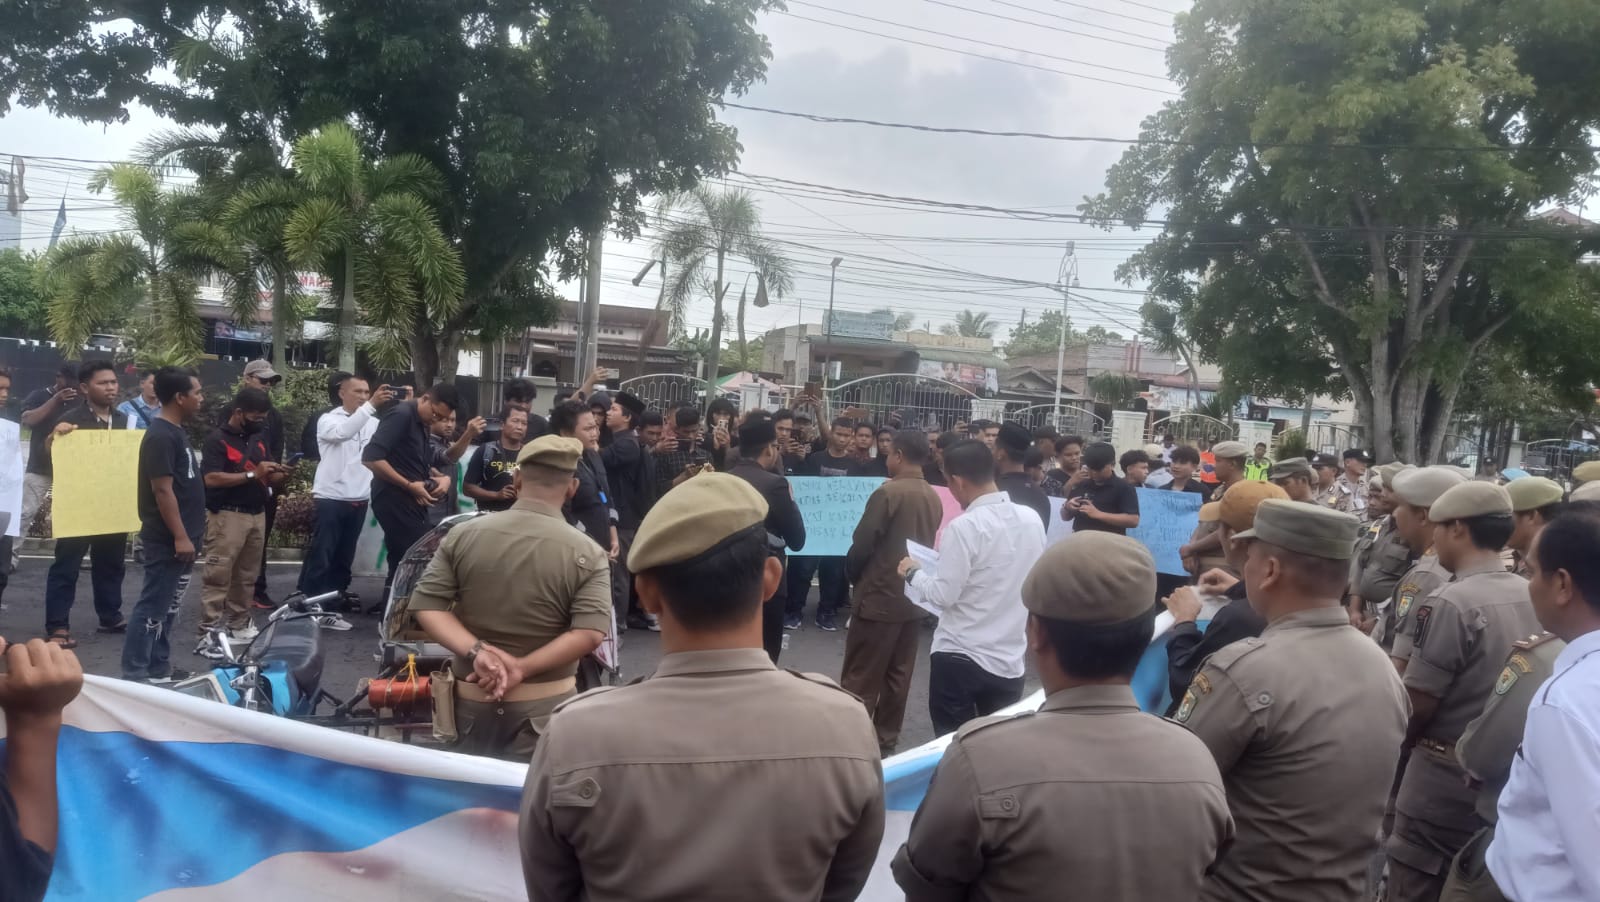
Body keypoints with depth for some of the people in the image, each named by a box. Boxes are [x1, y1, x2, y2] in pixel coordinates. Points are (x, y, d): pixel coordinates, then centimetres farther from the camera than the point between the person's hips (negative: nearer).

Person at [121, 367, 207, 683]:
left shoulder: (177, 431, 13)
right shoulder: (161, 436, -17)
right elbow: (163, 490, -21)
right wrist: (180, 537, -21)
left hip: (181, 537, 10)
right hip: (167, 540, -10)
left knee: (167, 608, 15)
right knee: (152, 608, -4)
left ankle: (159, 669, 23)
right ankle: (134, 674, 2)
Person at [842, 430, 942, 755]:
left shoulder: (888, 493, -17)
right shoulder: (935, 499, 3)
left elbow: (860, 545, -14)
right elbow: (928, 546, 10)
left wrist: (852, 574, 5)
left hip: (879, 597, -7)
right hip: (914, 599, 7)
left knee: (860, 679, 1)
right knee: (898, 677, 13)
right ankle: (885, 740, 21)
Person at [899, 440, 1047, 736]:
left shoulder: (964, 527, -18)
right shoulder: (1032, 520, 1)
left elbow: (944, 595, -16)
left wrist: (913, 574, 1)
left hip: (959, 657, -5)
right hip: (1010, 659, 5)